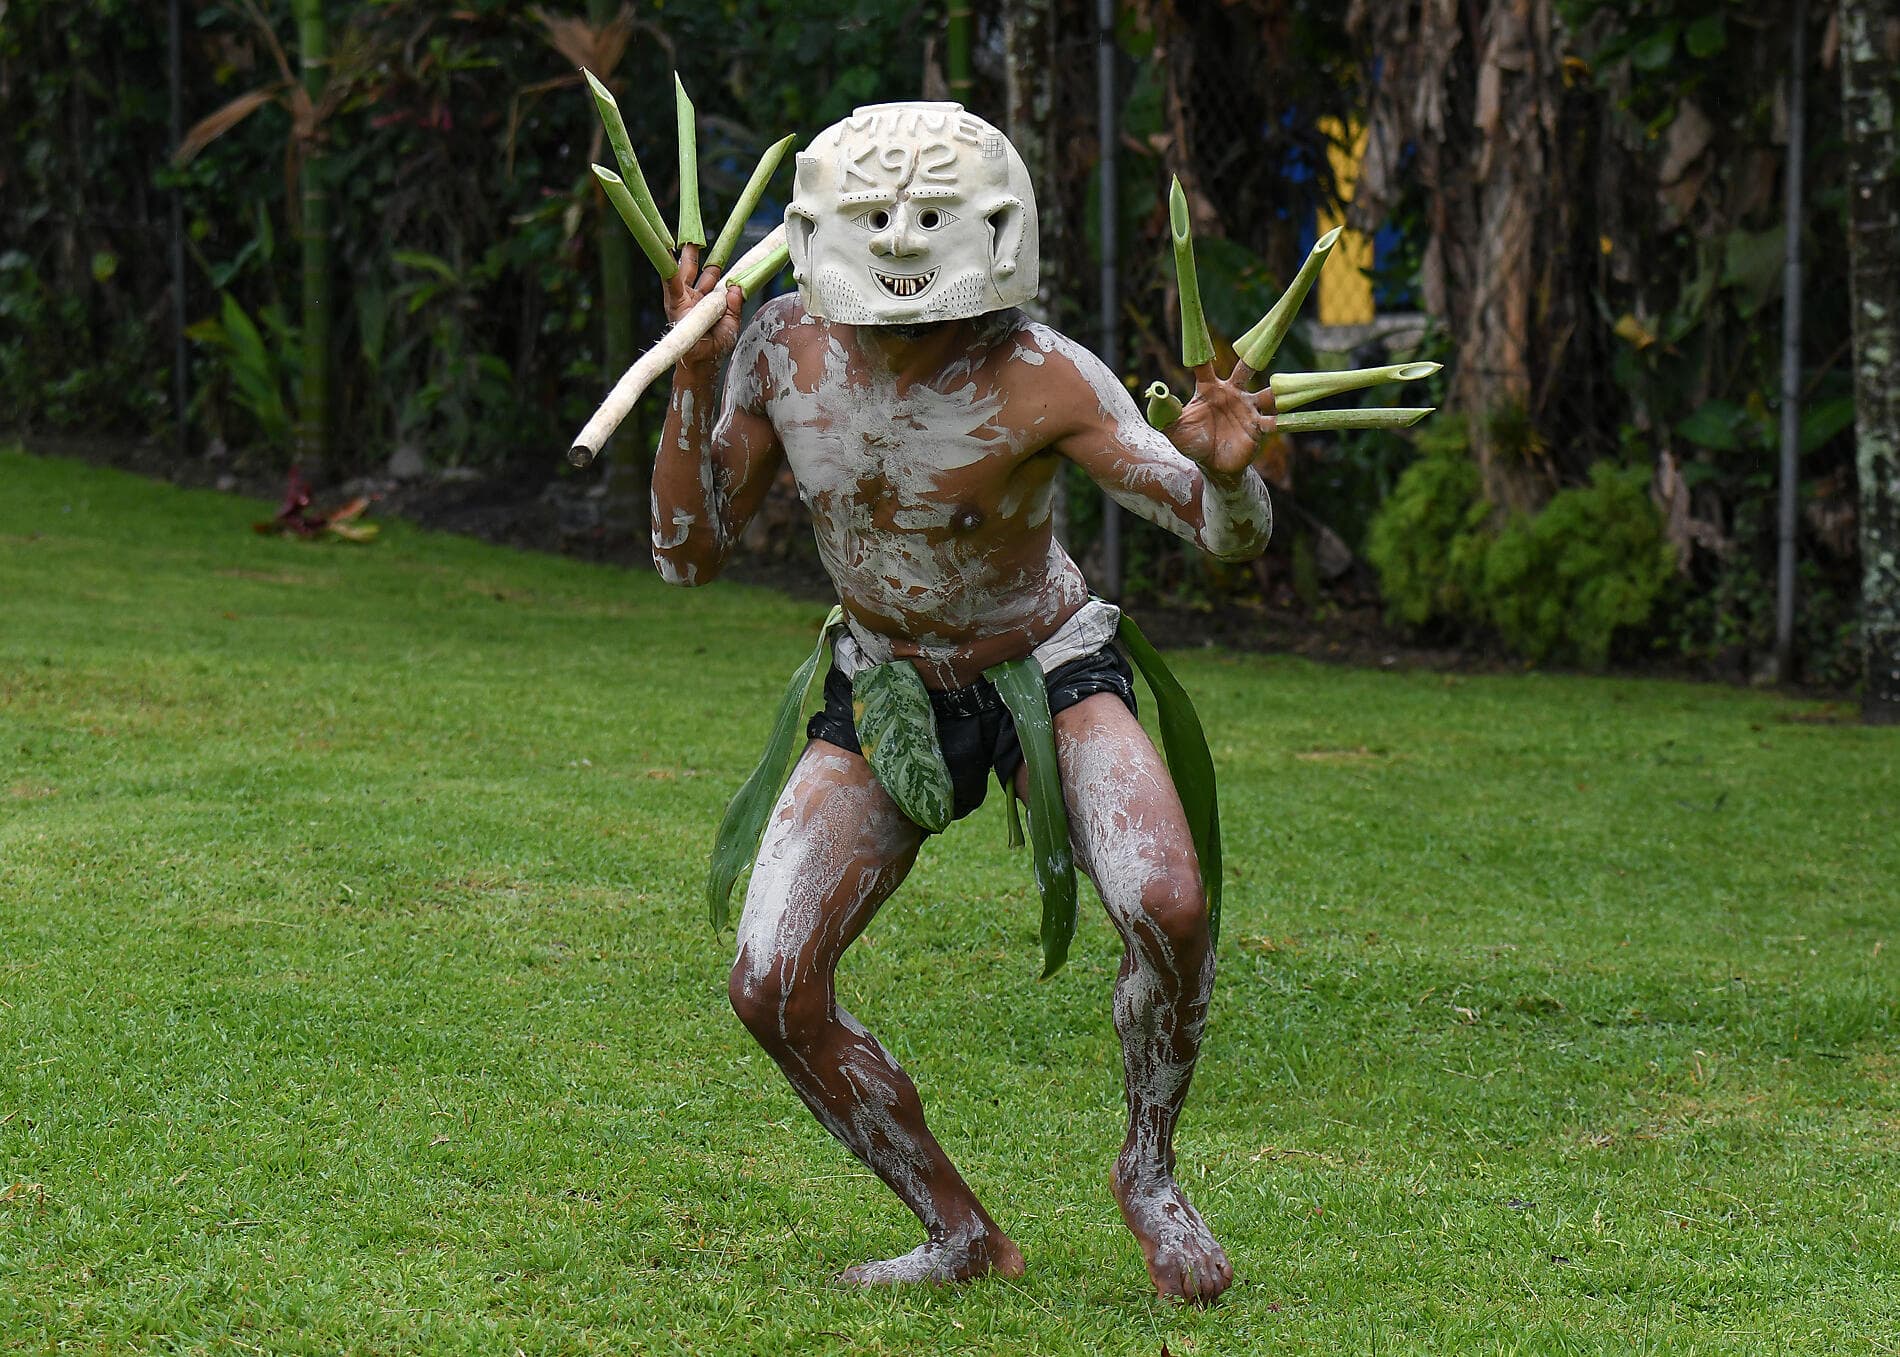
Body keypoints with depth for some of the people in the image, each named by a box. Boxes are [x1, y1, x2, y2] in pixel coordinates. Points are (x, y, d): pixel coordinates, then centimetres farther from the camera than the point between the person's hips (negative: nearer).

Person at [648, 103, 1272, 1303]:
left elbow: (1233, 538, -26)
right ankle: (963, 1234, 9)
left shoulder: (1044, 379, -27)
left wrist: (1229, 469, -50)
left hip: (1050, 672, -3)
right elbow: (689, 554, -10)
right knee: (773, 989, -10)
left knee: (1170, 908, -30)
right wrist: (694, 378, -22)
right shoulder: (786, 348, -16)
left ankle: (1150, 1172, -2)